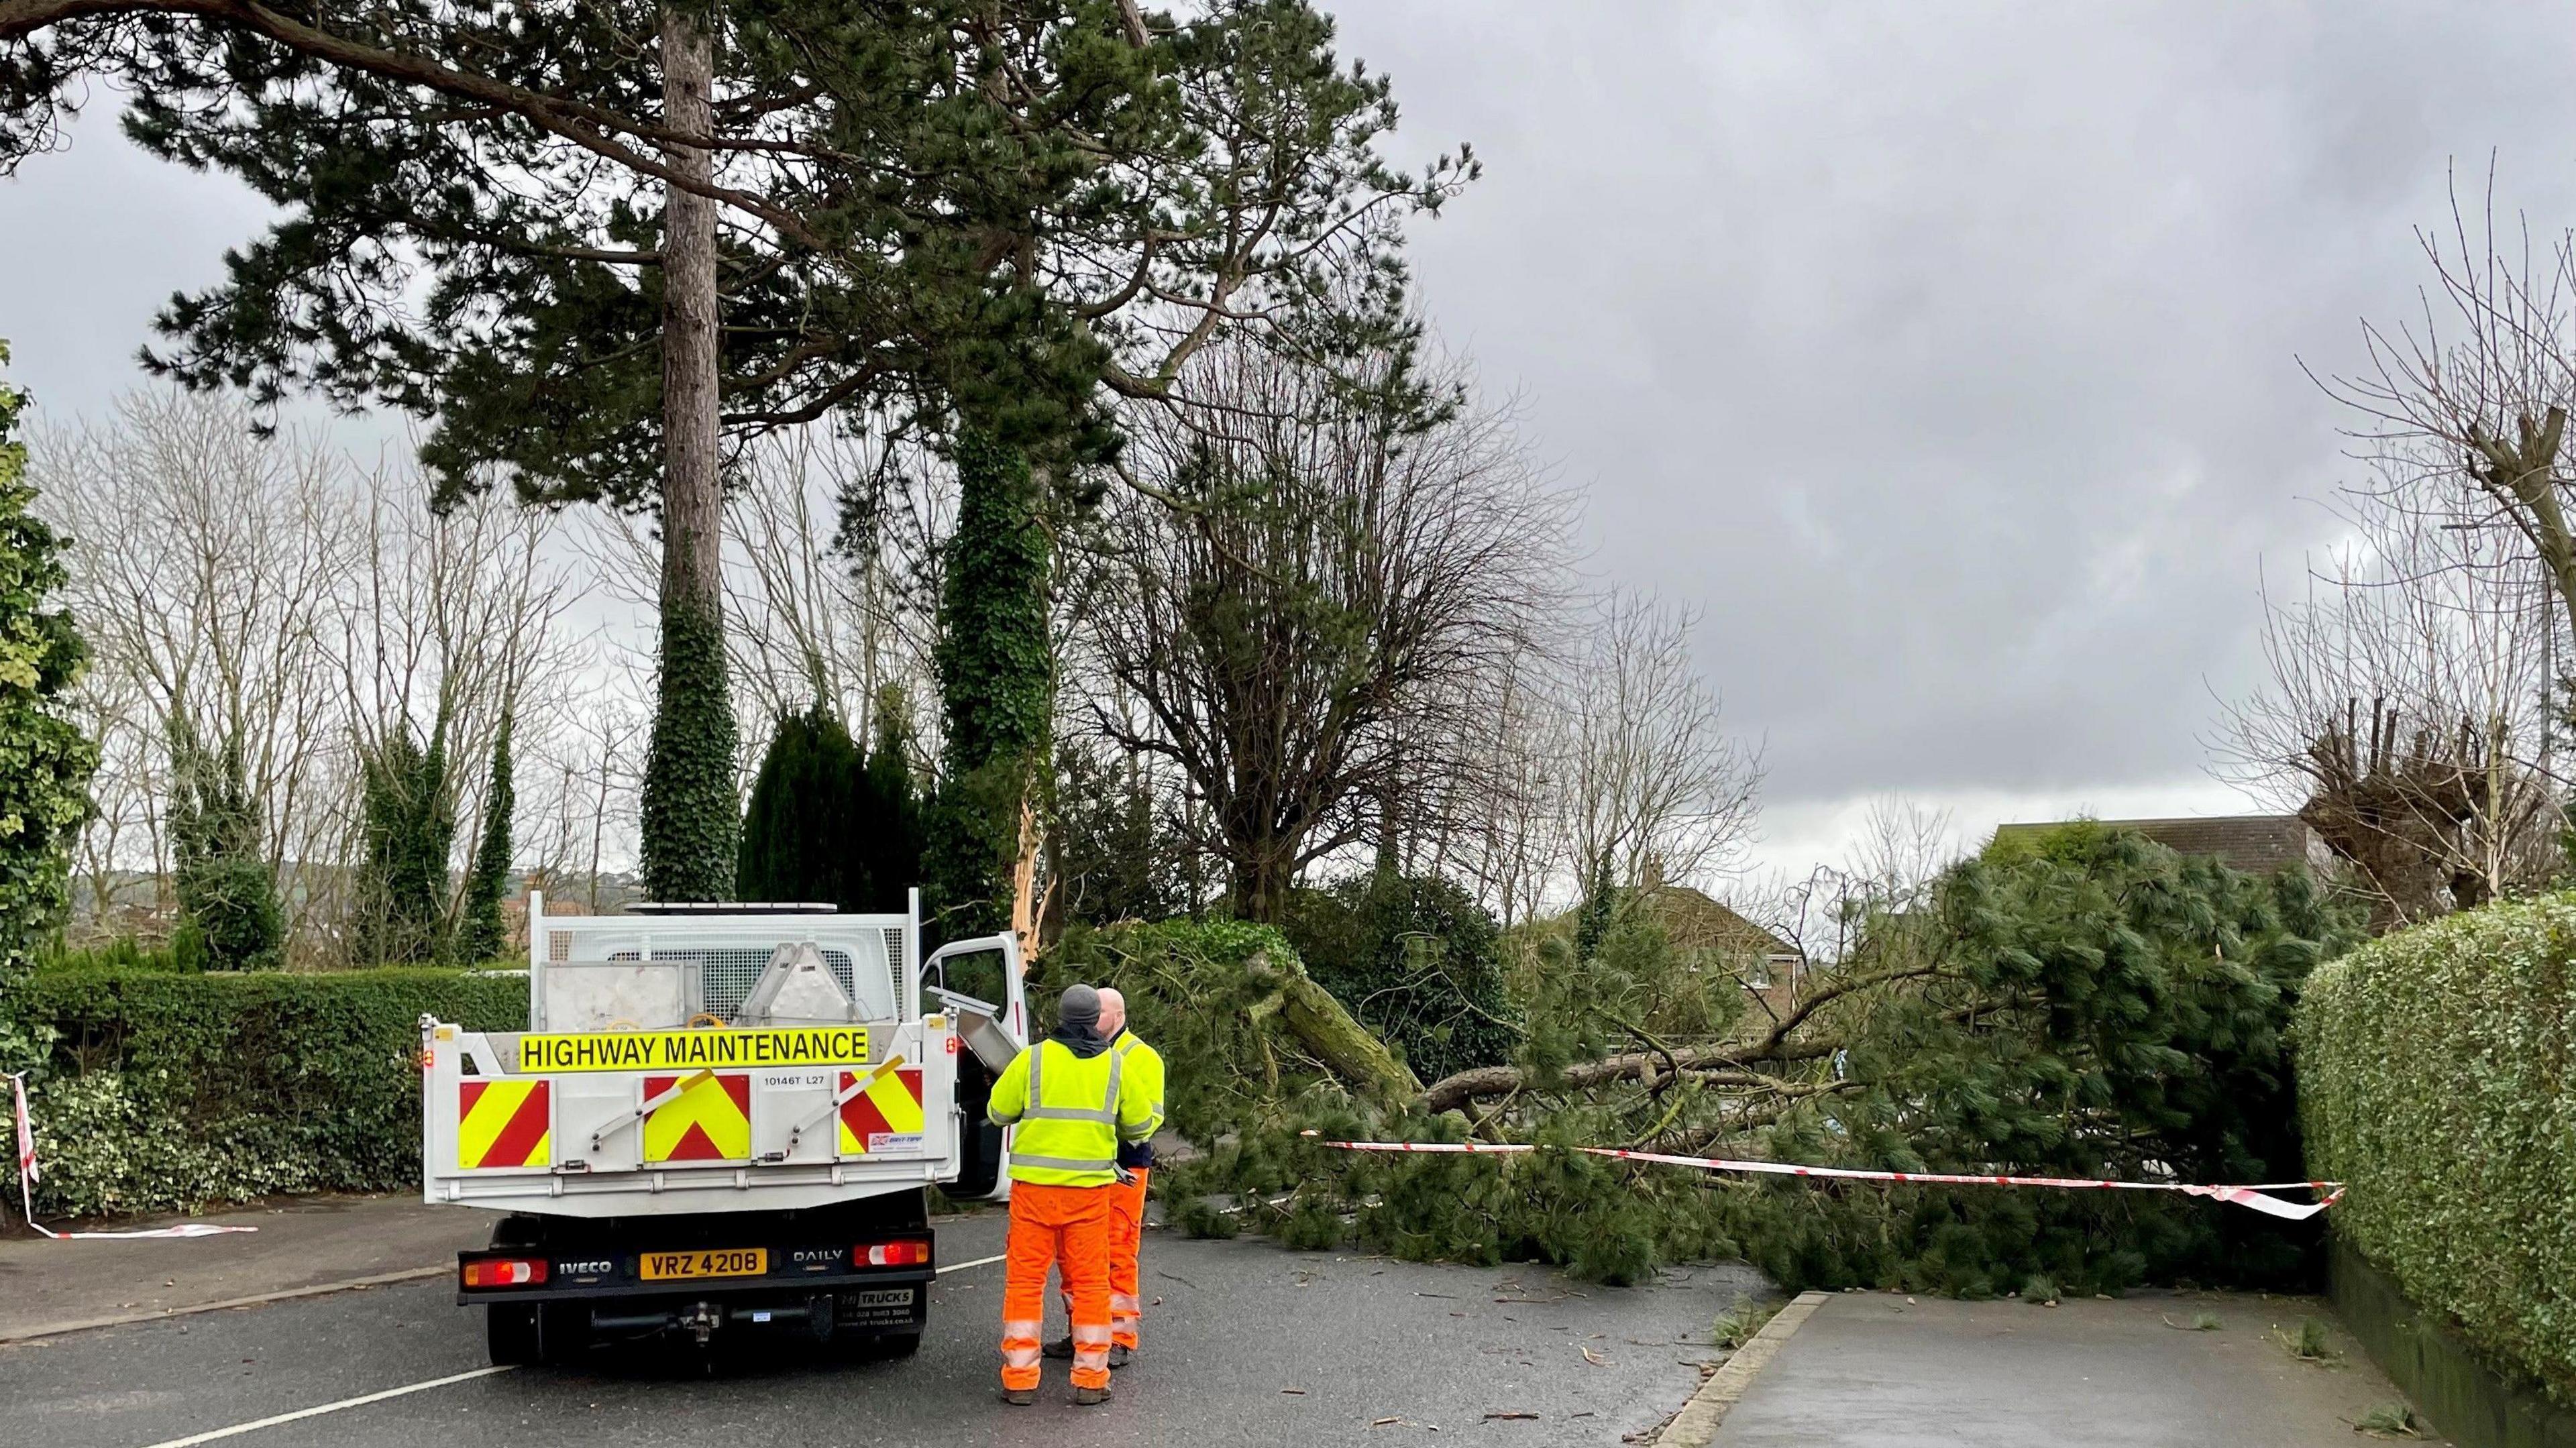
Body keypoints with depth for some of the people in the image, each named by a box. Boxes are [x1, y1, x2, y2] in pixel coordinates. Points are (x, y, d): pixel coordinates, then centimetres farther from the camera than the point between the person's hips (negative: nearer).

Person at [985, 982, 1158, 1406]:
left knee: (1025, 1279, 6)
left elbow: (998, 1112, 6)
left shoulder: (1033, 1059, -3)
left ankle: (1020, 1379, 6)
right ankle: (1090, 1378, 10)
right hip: (1090, 1186, 1)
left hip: (1034, 1184, -1)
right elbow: (1141, 1124, 11)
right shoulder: (1115, 1067, 3)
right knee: (1090, 1280, 9)